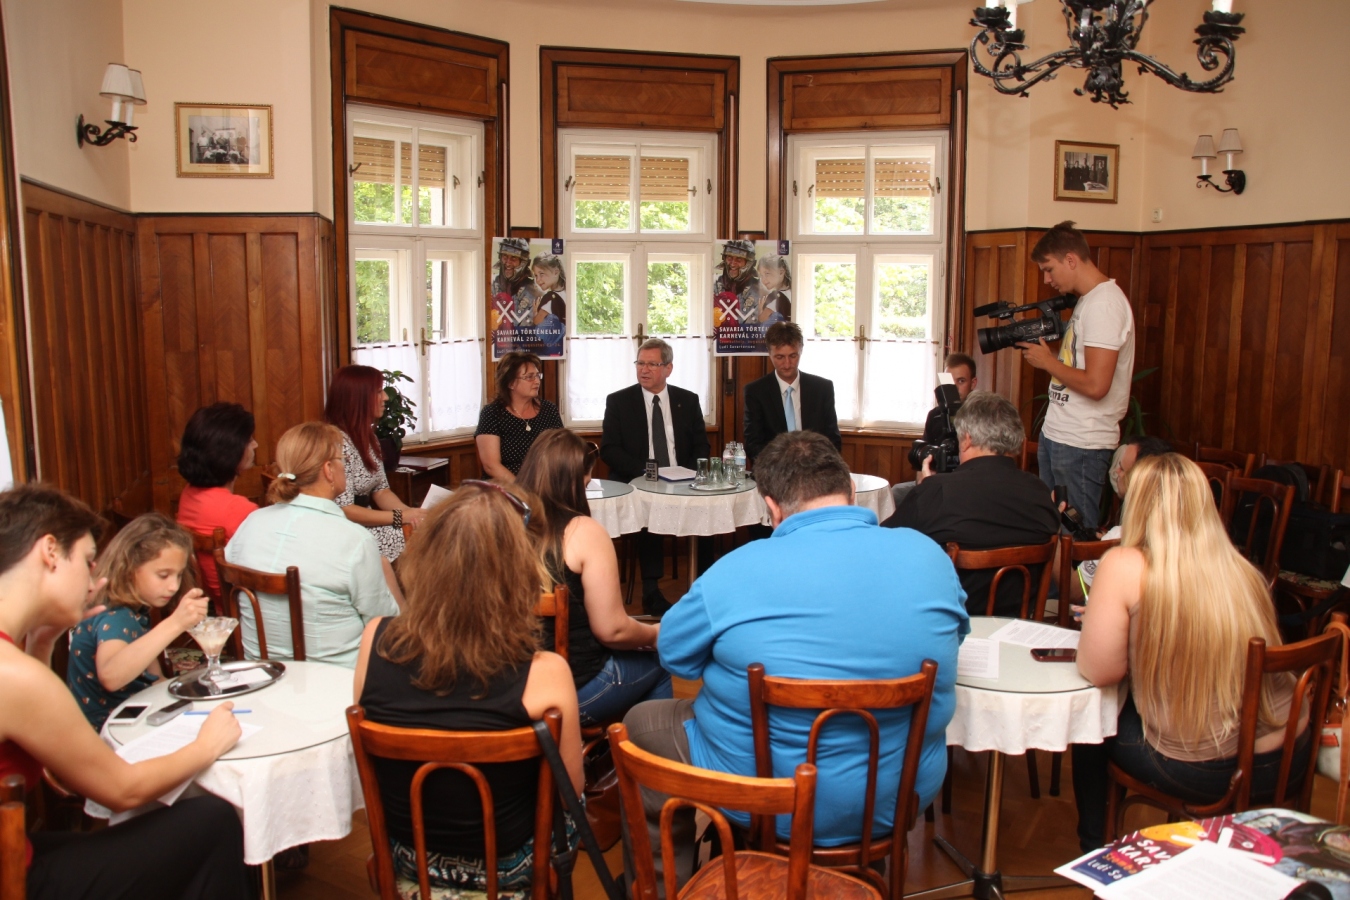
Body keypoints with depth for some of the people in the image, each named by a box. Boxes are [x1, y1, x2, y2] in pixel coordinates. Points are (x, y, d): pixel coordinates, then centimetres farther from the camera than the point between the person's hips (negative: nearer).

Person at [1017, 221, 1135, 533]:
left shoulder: (1104, 303, -18)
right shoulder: (1088, 299, 14)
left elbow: (1095, 385, -25)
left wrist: (1047, 361, -13)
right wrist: (1050, 346, 6)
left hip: (1081, 445, -10)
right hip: (1056, 436, 10)